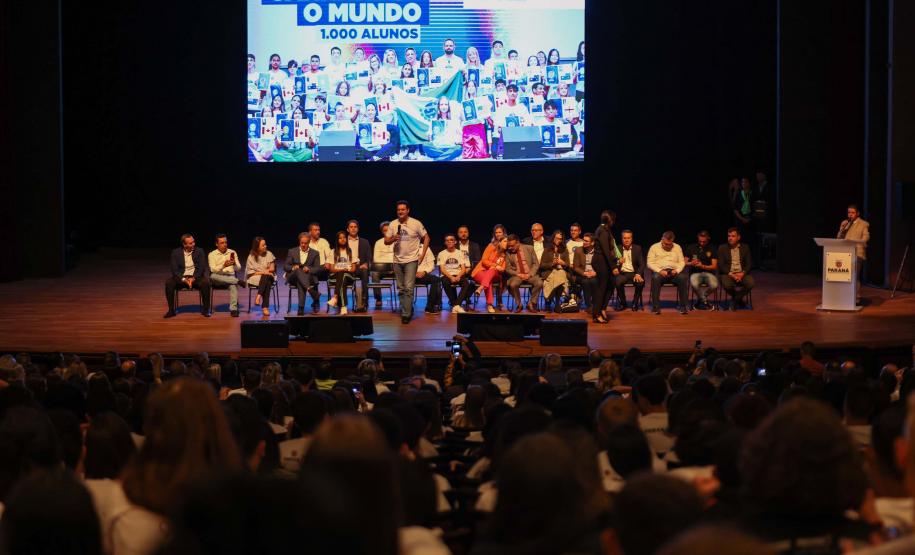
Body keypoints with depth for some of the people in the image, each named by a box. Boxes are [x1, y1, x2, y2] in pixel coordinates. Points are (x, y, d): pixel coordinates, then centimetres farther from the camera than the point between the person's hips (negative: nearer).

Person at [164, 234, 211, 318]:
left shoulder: (199, 251, 3)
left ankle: (205, 309, -18)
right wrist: (183, 279, -20)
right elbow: (174, 270, -4)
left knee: (205, 282, -33)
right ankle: (171, 310, -19)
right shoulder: (176, 252, 2)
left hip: (196, 277, -1)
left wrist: (193, 278, -19)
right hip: (181, 277, 1)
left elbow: (202, 268, -3)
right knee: (169, 282, -29)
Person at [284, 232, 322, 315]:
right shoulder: (292, 251, 15)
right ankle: (314, 293, -53)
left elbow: (318, 268, 5)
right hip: (293, 277, 0)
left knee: (300, 283, -38)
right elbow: (285, 267, 9)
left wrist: (309, 269, -17)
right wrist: (293, 267, -15)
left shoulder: (315, 253, 14)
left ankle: (301, 308, -46)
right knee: (298, 270, -37)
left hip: (309, 277, 0)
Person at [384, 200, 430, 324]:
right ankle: (407, 310, 25)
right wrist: (393, 239, -15)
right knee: (401, 289, 11)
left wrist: (422, 254, -4)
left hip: (411, 260, -4)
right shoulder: (393, 224, 3)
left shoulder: (416, 223, -6)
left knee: (408, 288, -14)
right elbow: (386, 241, 7)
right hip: (397, 261, 4)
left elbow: (426, 238, 2)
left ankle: (406, 314, -14)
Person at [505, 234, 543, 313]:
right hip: (517, 275, 0)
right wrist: (518, 274, -14)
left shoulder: (529, 248, 2)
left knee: (539, 283, -31)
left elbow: (536, 264, 3)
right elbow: (508, 269, 3)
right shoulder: (508, 253, 2)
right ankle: (518, 305, -9)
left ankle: (531, 304, -9)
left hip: (530, 274, 0)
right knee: (513, 284, -35)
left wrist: (529, 274, -12)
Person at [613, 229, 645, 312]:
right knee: (617, 281, -34)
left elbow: (642, 264, 0)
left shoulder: (637, 248, 8)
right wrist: (618, 262, -20)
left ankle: (635, 303, -7)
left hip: (634, 273, 0)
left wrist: (638, 274, -19)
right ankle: (622, 303, -9)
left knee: (640, 282, -33)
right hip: (622, 273, 0)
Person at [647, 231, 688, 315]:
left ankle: (682, 306, -26)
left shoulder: (677, 247, 17)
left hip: (674, 272, 2)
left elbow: (682, 262, 13)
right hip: (659, 272, -2)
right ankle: (655, 306, -35)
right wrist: (660, 271, -15)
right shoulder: (654, 247, 9)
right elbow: (650, 263, 1)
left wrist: (677, 270, -9)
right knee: (656, 278, -38)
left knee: (684, 278, -31)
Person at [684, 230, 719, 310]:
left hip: (708, 273, 1)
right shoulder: (691, 248, 10)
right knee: (694, 284, -38)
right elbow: (684, 263, 11)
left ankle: (700, 298, -2)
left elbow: (714, 266, 4)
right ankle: (704, 301, -9)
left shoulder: (712, 250, 9)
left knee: (714, 285, -34)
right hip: (695, 273, -1)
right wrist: (691, 263, -12)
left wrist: (703, 266, -13)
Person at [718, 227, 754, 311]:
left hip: (741, 274, 2)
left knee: (751, 283, -30)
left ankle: (734, 301, -7)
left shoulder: (745, 248, 9)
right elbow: (721, 265, -3)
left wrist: (742, 273, -14)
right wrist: (731, 274, -17)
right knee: (727, 285, -36)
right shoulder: (722, 248, 4)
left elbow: (749, 264, 5)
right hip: (728, 274, -2)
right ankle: (738, 299, -1)